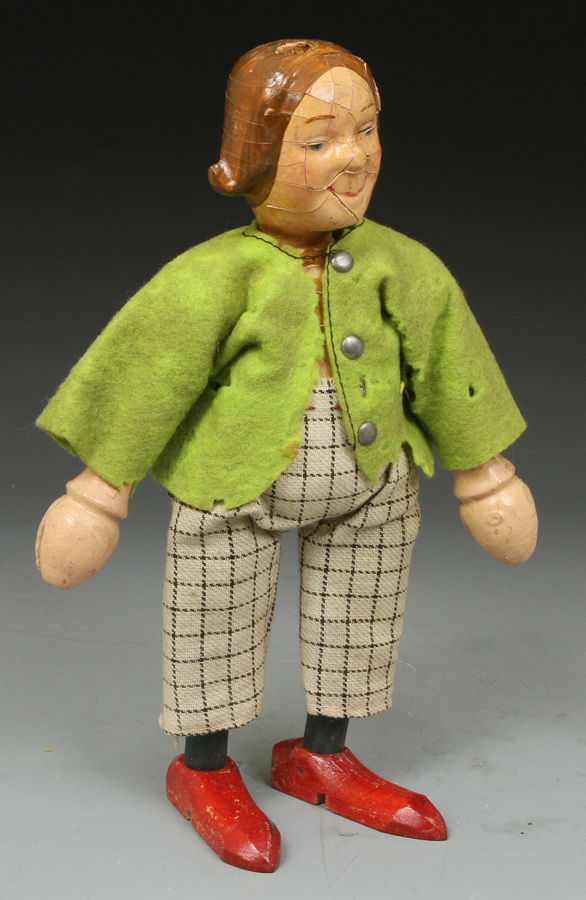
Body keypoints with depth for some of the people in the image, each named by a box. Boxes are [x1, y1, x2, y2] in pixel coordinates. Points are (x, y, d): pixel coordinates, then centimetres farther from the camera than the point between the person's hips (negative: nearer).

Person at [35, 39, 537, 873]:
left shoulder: (400, 266, -6)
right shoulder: (216, 277, -19)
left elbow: (443, 362, 5)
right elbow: (147, 373, -13)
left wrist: (480, 469, 12)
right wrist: (101, 484, -9)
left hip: (370, 490, 4)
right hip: (235, 492, -4)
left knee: (353, 627, 17)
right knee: (217, 635, 9)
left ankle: (320, 755, 39)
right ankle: (204, 772, 31)